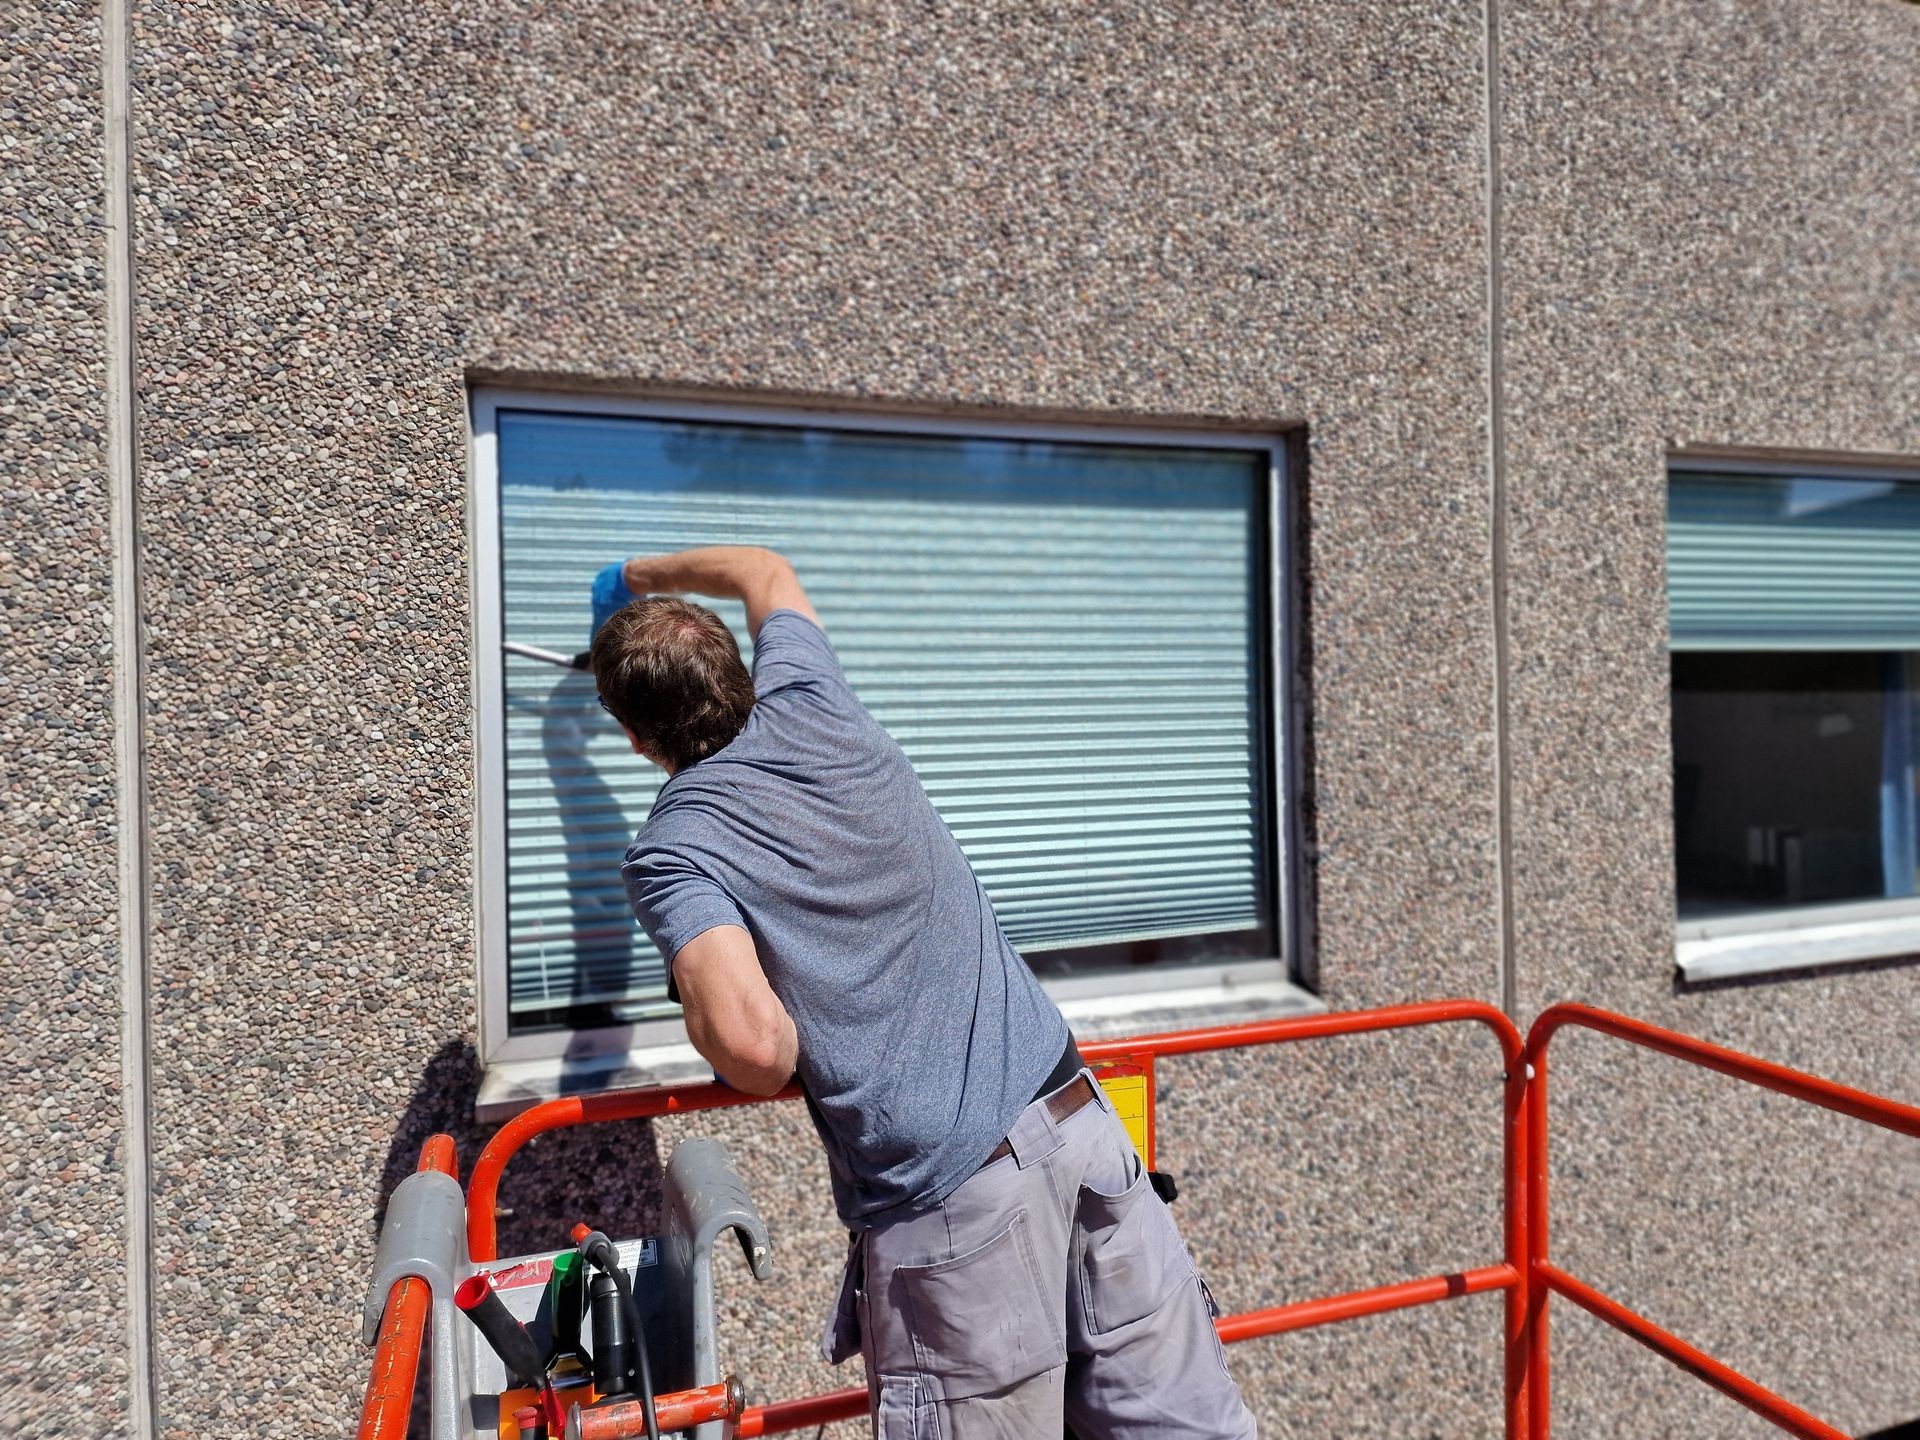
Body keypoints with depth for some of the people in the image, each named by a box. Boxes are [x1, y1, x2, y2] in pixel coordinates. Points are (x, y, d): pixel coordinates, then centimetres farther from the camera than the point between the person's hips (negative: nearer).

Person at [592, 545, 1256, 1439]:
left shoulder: (671, 851, -7)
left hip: (952, 1203, -6)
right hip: (1081, 1124, 6)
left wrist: (769, 1074, 1)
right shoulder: (808, 707, 7)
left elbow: (750, 1040, -24)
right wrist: (634, 579, 44)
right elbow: (766, 572, 28)